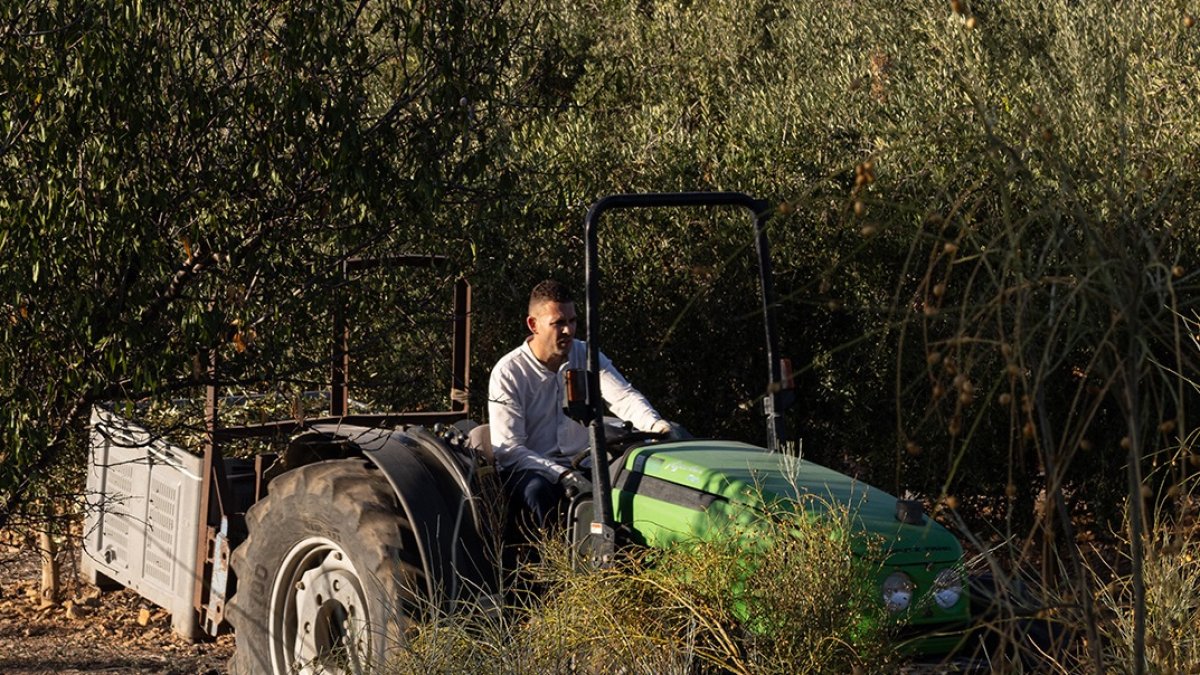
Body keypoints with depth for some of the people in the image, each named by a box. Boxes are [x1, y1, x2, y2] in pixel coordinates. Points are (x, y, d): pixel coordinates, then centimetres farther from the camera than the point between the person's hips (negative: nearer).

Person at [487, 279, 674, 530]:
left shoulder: (586, 357, 6)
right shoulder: (508, 373, -8)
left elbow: (624, 396, -8)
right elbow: (508, 449, -13)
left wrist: (655, 424, -32)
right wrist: (561, 475, -27)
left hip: (580, 466, 4)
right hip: (528, 470, -3)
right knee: (537, 490, -38)